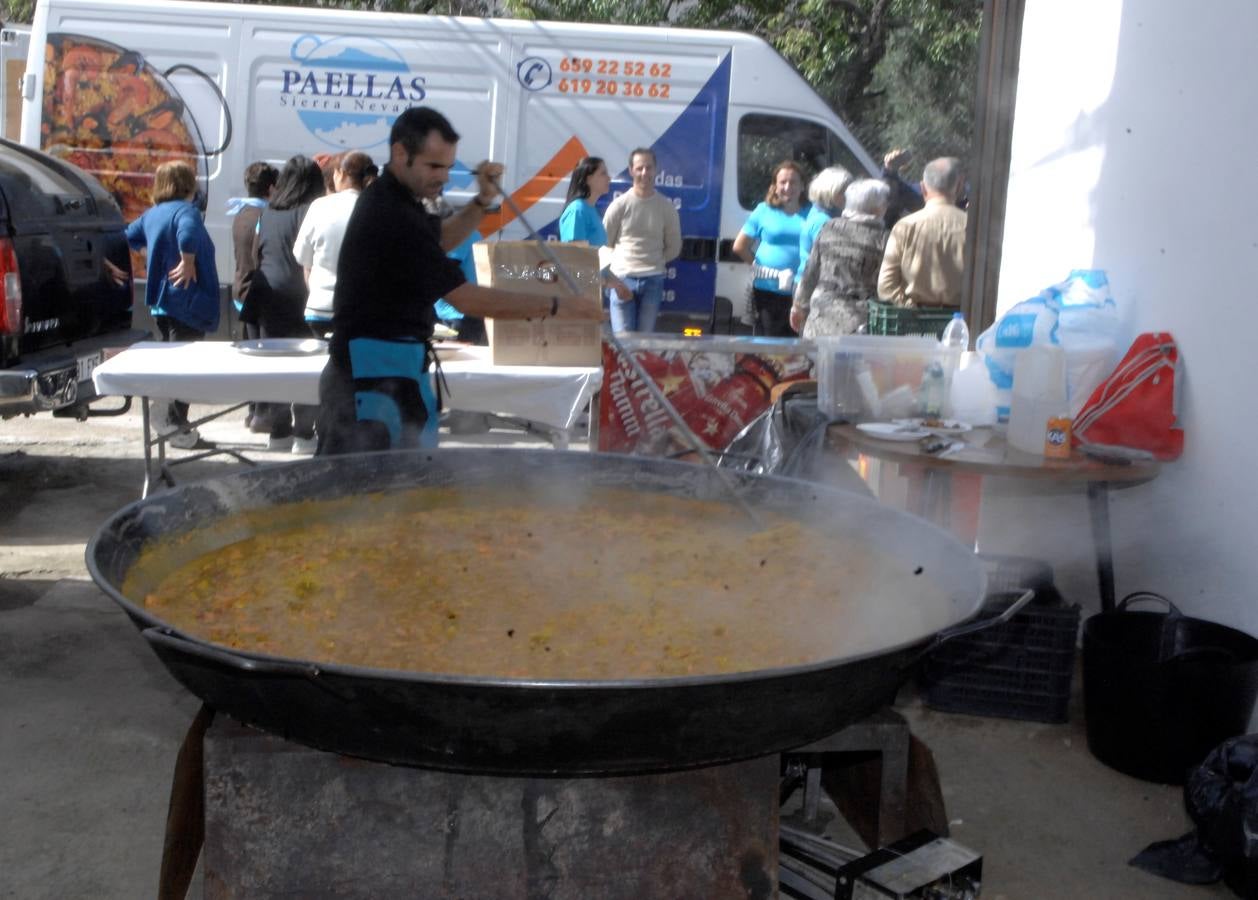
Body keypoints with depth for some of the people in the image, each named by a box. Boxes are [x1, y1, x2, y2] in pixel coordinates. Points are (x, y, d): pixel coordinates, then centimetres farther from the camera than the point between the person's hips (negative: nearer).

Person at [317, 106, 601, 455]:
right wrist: (555, 305, -20)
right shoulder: (394, 217, -22)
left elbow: (438, 238, 27)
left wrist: (482, 202, 8)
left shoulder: (385, 197, 11)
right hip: (379, 374, -11)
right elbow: (467, 299, -24)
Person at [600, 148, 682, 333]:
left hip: (653, 281, 1)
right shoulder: (620, 205, 0)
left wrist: (654, 263, 4)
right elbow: (603, 244, 3)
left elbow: (674, 247, 12)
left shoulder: (666, 207, 5)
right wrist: (611, 277, -6)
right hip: (622, 279, -1)